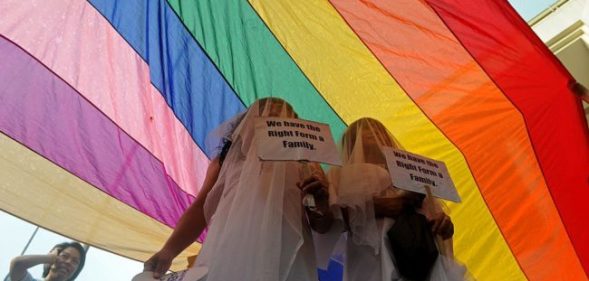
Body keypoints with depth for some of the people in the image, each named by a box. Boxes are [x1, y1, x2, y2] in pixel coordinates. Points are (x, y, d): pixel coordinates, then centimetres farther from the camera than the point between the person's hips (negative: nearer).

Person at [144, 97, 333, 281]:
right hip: (229, 262, 1)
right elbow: (200, 208, 9)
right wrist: (168, 251, -6)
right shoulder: (228, 160, 17)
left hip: (286, 264, 0)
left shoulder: (305, 164, 13)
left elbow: (322, 226, 9)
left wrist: (321, 203, -14)